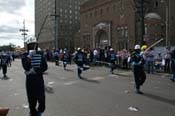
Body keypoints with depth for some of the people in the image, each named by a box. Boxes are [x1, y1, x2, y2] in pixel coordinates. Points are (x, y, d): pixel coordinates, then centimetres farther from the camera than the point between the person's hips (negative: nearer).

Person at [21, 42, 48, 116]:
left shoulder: (40, 54, 2)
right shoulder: (25, 55, -3)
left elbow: (45, 67, -4)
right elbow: (26, 67, -19)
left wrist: (34, 70, -14)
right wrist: (29, 56, -24)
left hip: (39, 79, 1)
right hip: (30, 80, -1)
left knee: (42, 99, 0)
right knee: (32, 100, 7)